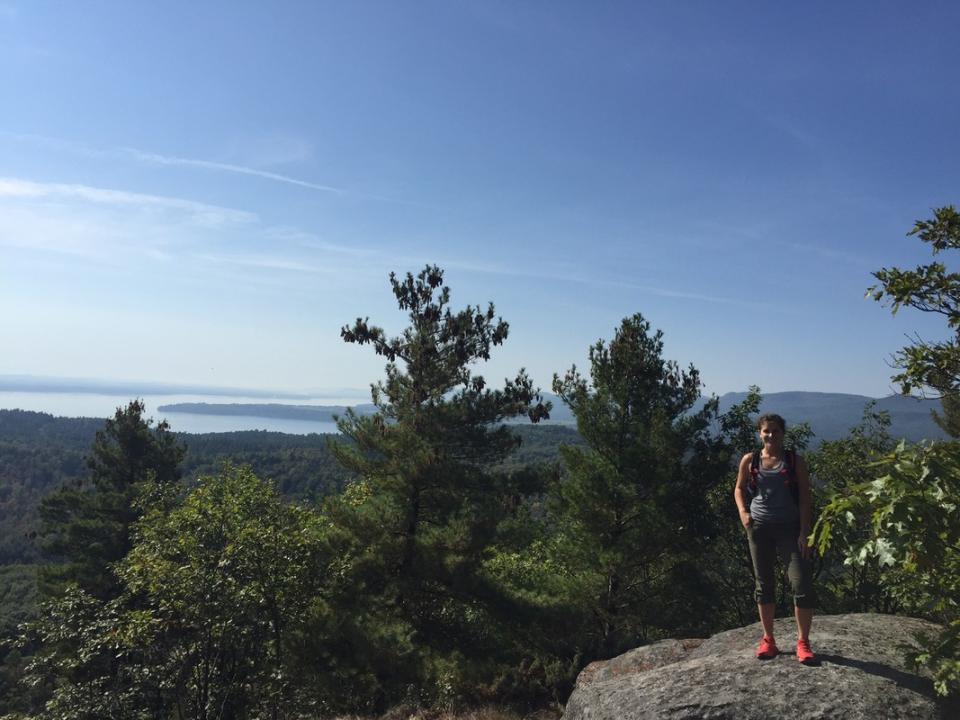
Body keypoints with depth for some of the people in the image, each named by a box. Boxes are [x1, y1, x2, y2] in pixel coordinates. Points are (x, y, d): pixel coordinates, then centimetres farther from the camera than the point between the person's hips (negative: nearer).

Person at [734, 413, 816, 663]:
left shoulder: (795, 461, -1)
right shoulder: (750, 461, 2)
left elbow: (804, 498, -3)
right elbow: (739, 489, 13)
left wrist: (804, 532, -10)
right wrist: (743, 512, -6)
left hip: (789, 527, -2)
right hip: (759, 527, 2)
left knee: (802, 583, -10)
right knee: (764, 584, 9)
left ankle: (803, 642, 4)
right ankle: (768, 640, 20)